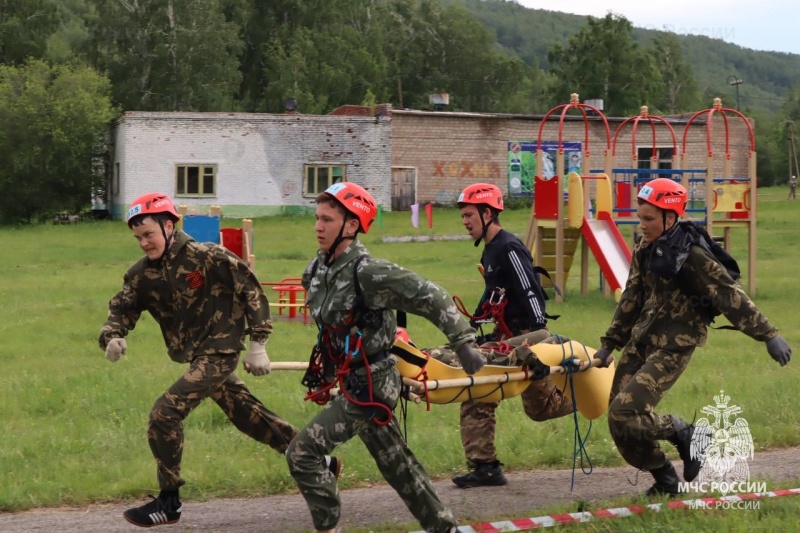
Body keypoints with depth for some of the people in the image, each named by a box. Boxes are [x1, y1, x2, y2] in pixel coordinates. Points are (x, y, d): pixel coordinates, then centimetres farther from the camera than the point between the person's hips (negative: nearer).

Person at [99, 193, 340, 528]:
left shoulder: (206, 257, -16)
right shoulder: (141, 274, 1)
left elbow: (251, 291, -11)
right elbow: (121, 308, 3)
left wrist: (258, 344, -11)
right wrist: (112, 337, -21)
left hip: (219, 352, -7)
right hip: (196, 357, 7)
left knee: (164, 414, -18)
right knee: (249, 416, 17)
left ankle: (168, 503, -6)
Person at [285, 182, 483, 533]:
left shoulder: (367, 272, -23)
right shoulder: (317, 270, 2)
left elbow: (430, 298, -20)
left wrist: (464, 343, -21)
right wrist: (324, 366, 26)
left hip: (369, 385, -9)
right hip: (353, 380, 9)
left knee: (303, 453, -12)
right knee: (396, 463, 18)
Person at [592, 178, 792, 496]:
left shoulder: (691, 255, -16)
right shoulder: (645, 250, 6)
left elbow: (730, 296, -15)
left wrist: (768, 335, -15)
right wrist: (609, 344, 18)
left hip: (672, 348, -8)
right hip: (640, 340, 8)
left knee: (625, 413, -18)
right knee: (620, 423, 4)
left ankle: (686, 435, 6)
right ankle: (666, 481, 22)